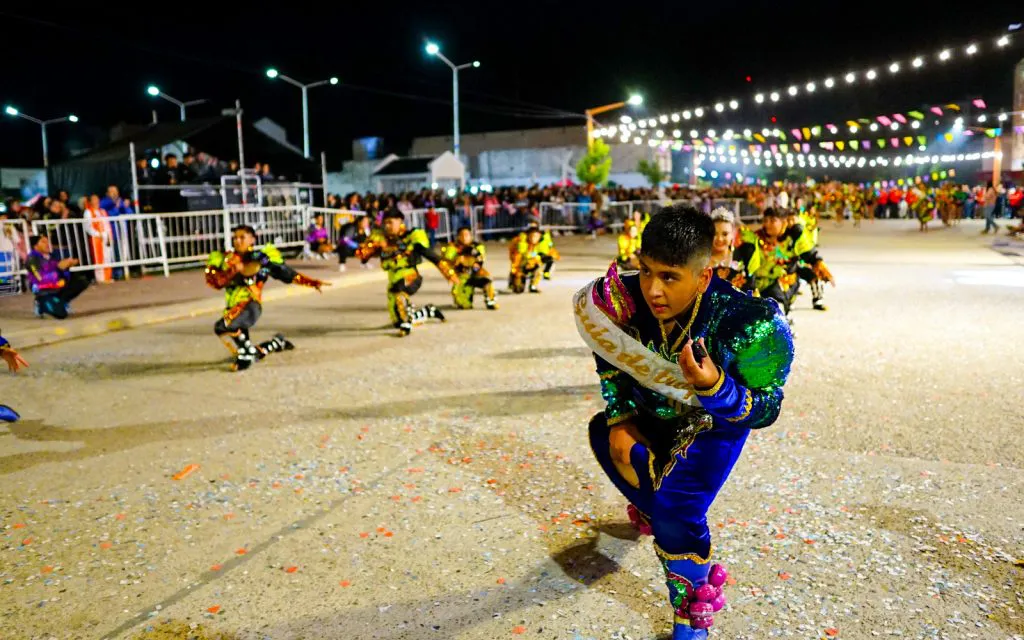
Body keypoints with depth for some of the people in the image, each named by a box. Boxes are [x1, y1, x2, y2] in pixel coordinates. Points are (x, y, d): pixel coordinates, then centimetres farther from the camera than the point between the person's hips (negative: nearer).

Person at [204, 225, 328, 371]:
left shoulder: (260, 258, 1)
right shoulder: (227, 259, 12)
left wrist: (314, 282, -7)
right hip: (232, 308, 6)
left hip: (250, 305, -6)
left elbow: (288, 274, 0)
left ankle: (246, 354, -10)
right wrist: (234, 270, -18)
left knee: (222, 327, -34)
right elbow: (216, 282, -3)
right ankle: (277, 343, 42)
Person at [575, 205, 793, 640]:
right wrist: (620, 420, -9)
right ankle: (648, 505, 49)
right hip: (656, 410, 5)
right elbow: (610, 362, -5)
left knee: (675, 514, -16)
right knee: (605, 434, 18)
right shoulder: (629, 300, -28)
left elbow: (765, 412, -27)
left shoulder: (748, 323, -39)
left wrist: (715, 388, -47)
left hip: (717, 422, -5)